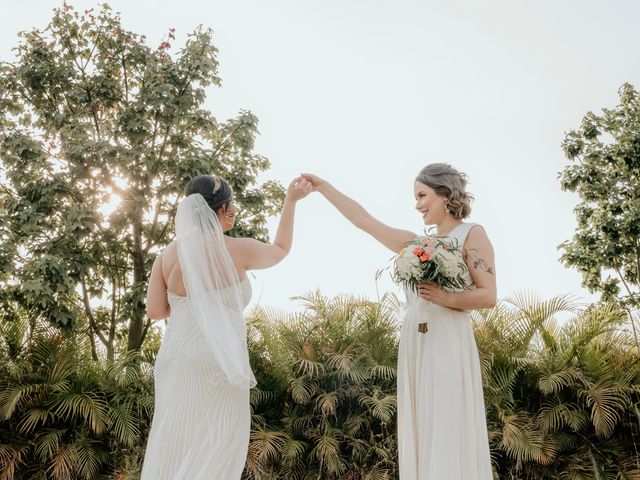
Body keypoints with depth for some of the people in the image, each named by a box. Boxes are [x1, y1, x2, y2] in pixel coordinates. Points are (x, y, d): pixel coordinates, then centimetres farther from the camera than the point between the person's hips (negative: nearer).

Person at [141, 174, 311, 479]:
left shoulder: (168, 254, 5)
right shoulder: (237, 250, -6)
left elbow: (155, 311, 6)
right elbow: (281, 250, 14)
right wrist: (291, 201, 21)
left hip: (176, 361, 5)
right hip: (217, 365, -5)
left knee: (173, 450, 15)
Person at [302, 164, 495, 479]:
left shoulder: (472, 235, 0)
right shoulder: (416, 243, 15)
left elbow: (488, 297, -7)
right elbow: (364, 221, 16)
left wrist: (443, 298, -20)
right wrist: (322, 187, 16)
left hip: (448, 346, -6)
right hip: (413, 347, 6)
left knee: (449, 434, -3)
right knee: (420, 433, 9)